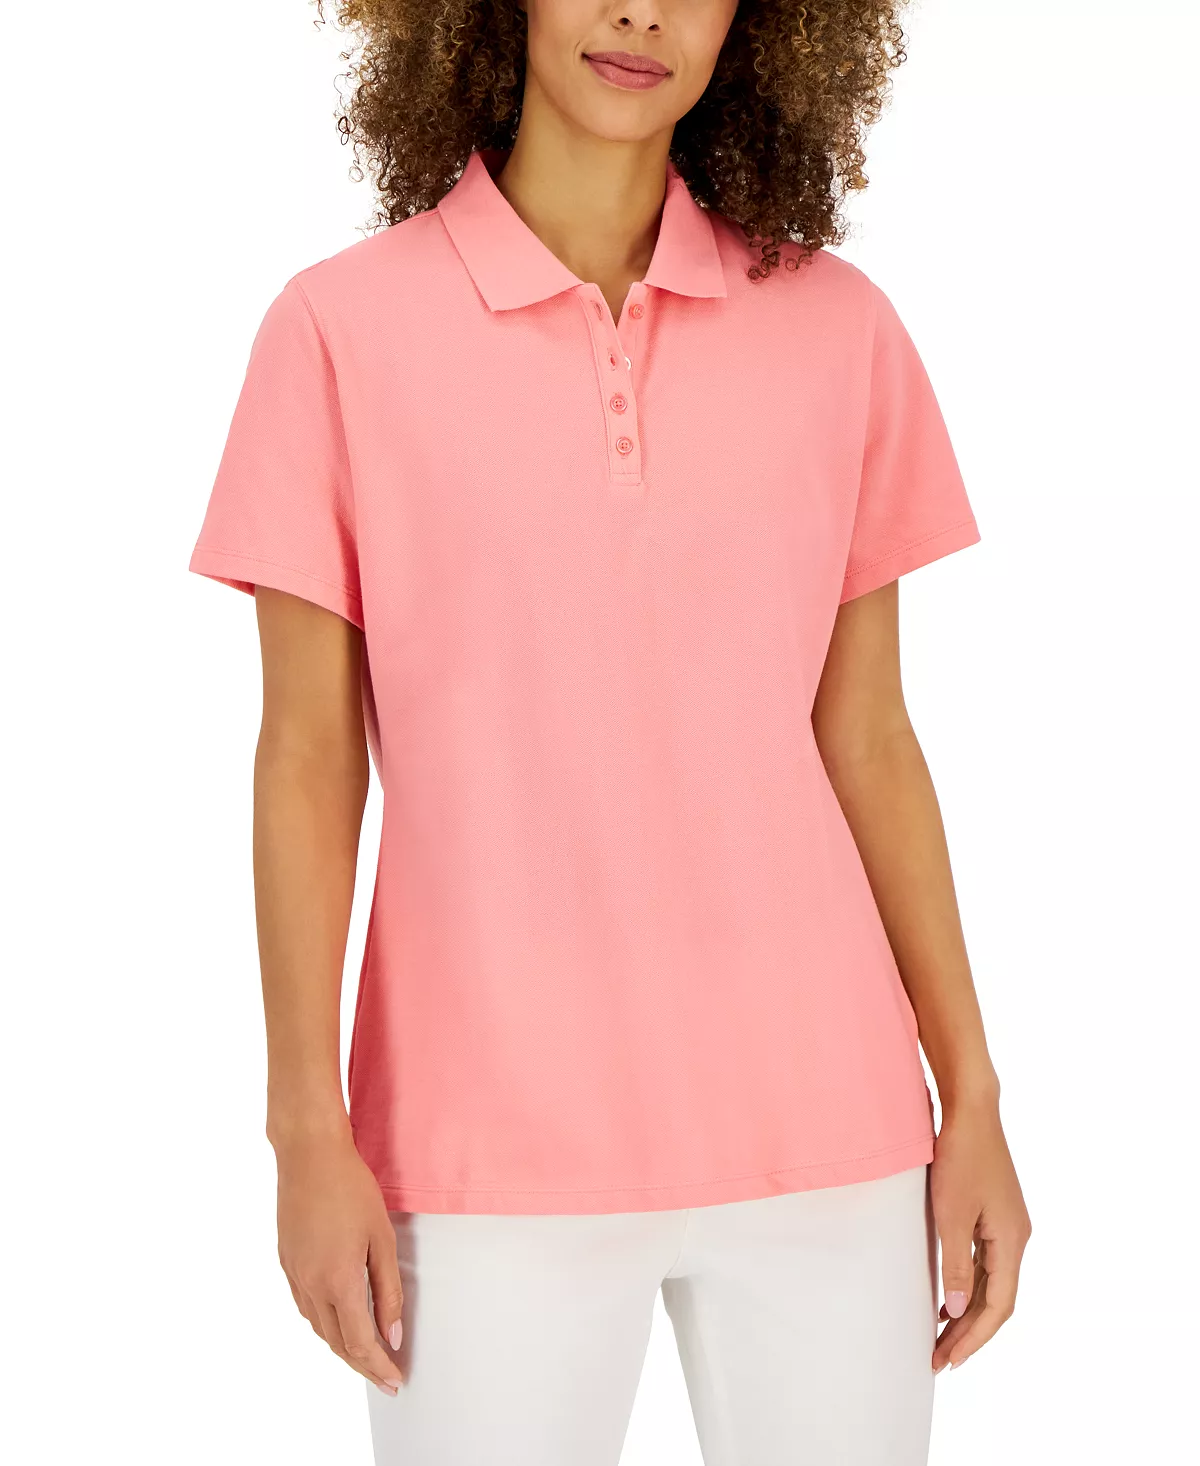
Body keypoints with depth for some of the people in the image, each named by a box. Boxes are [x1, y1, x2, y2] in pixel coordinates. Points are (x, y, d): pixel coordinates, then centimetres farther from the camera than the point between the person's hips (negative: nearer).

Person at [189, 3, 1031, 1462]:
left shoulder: (838, 328, 2)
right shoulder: (340, 328, -4)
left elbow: (866, 740, 7)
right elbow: (307, 757, -1)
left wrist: (974, 1104, 6)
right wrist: (307, 1136, -4)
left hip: (820, 1123, 2)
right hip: (493, 1143, -2)